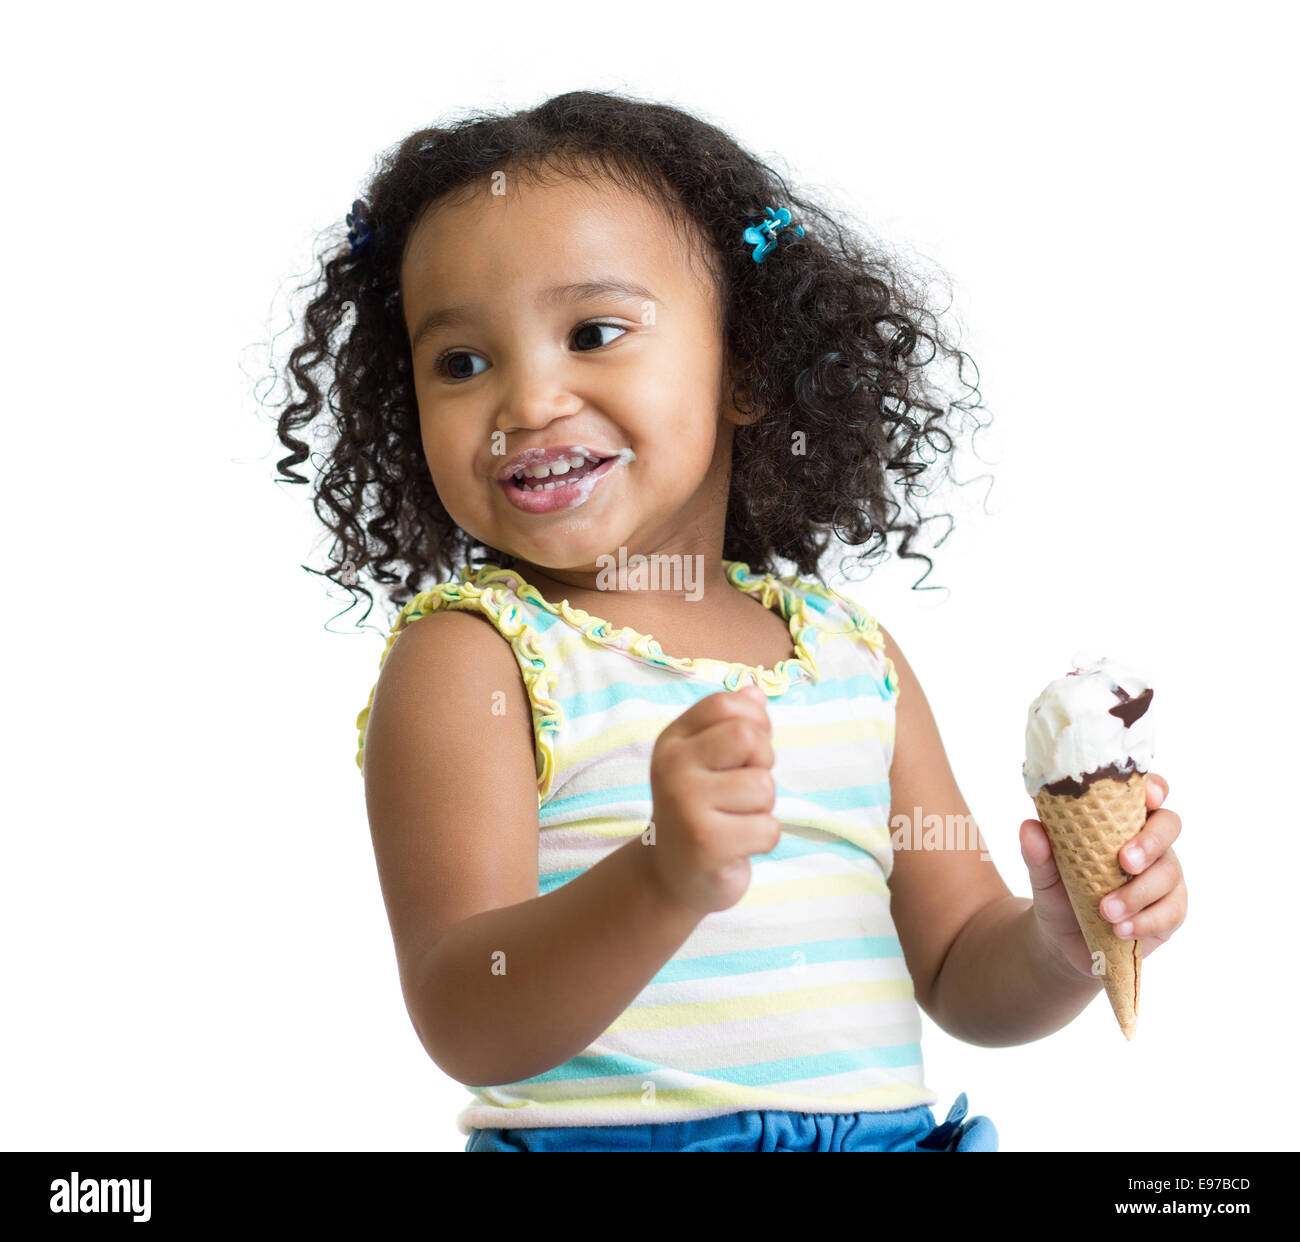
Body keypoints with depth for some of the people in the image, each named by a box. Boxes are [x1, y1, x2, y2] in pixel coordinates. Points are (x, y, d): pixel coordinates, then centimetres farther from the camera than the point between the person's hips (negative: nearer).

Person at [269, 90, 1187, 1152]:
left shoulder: (853, 653, 4)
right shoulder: (466, 655, -9)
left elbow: (960, 976, 9)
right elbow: (469, 1033, -18)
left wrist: (1061, 946, -10)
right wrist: (662, 883, -33)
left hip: (886, 1129, 4)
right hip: (594, 1140, -3)